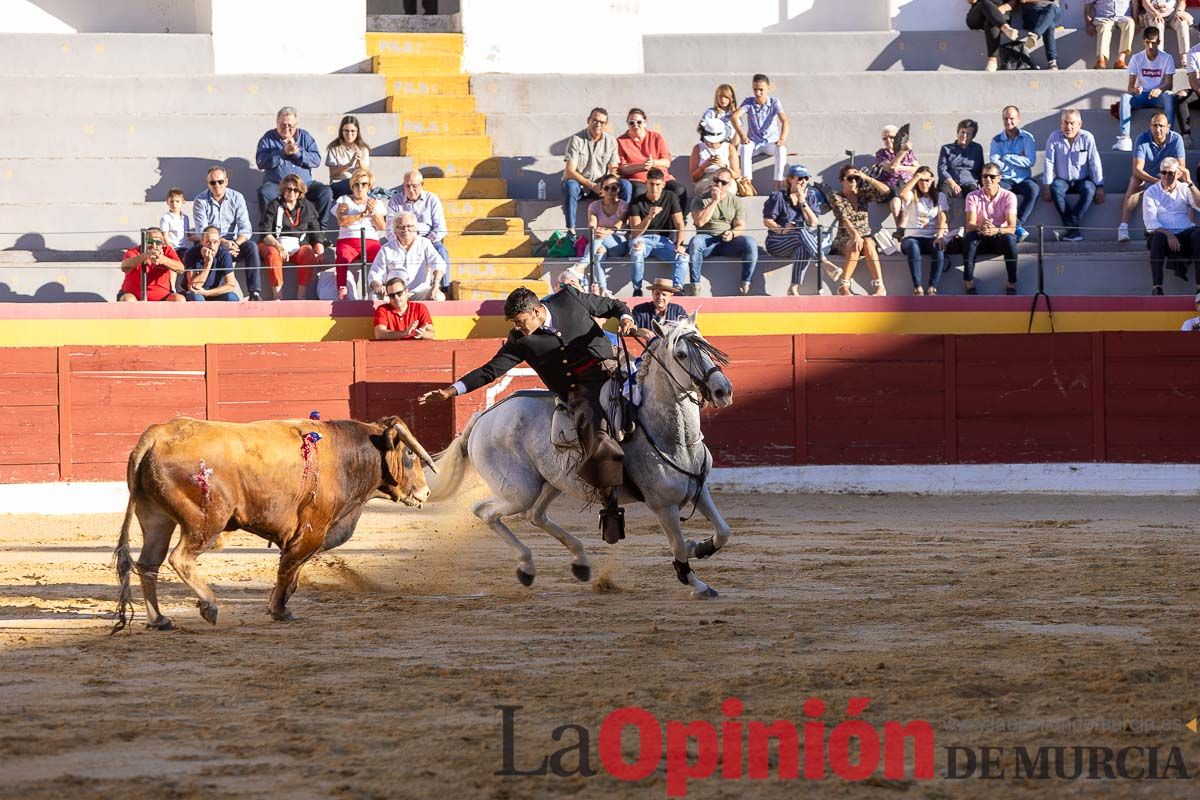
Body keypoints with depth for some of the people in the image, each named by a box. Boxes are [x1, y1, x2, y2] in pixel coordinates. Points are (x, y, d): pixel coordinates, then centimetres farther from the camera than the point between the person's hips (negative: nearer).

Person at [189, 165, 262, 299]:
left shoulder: (237, 198, 1)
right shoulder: (200, 201, -2)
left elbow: (245, 229, -6)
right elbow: (202, 231, -12)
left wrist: (236, 243, -27)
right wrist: (223, 242, -27)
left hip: (232, 244, 1)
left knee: (251, 247, -29)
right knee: (190, 254, -32)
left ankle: (254, 292, -32)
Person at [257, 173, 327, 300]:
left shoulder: (306, 207, 12)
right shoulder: (274, 206, 3)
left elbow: (316, 233, 11)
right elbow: (265, 233, -6)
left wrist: (320, 253, -6)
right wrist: (279, 246, -24)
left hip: (297, 246, 2)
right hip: (274, 244, -2)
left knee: (309, 255, -31)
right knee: (273, 254, -36)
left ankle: (301, 296, -32)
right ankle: (278, 297, -36)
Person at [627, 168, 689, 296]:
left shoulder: (670, 198, 0)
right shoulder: (637, 202, -7)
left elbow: (679, 224, -2)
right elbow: (635, 233, -14)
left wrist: (679, 244, -18)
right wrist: (649, 217, -30)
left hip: (663, 240, 2)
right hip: (643, 239, -2)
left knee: (683, 256, -26)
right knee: (637, 248, -38)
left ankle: (677, 288, -38)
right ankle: (637, 290, -32)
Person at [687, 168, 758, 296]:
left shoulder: (736, 201, 13)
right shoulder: (700, 199, 8)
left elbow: (741, 226, 5)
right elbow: (700, 222, -9)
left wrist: (732, 233, -19)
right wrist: (714, 201, -10)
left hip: (729, 242, 2)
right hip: (708, 240, -2)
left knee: (750, 242, -28)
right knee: (695, 242, -36)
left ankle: (745, 285, -27)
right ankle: (694, 285, -36)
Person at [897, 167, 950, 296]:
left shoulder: (939, 196, 16)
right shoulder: (912, 196, 10)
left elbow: (942, 218, 3)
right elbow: (902, 194, -16)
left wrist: (939, 236, -15)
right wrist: (917, 177, -10)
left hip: (932, 237, 1)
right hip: (912, 237, -1)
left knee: (939, 248, -35)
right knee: (913, 246, -38)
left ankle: (932, 288, -41)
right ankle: (918, 289, -45)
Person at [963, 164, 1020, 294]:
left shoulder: (1008, 196, -10)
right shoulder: (973, 196, -6)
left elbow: (1012, 227, -20)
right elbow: (970, 225, -18)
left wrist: (996, 230, -42)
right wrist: (980, 227, -44)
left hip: (1000, 237, -1)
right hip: (981, 239, 1)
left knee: (1009, 239, -35)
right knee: (969, 237, -33)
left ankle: (1012, 284, -27)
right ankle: (969, 283, -30)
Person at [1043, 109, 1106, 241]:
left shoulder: (1087, 138, -6)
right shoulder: (1054, 138, -6)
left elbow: (1095, 163, -5)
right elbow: (1049, 163, -7)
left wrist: (1100, 187, -9)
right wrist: (1047, 186, -14)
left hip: (1082, 180, 0)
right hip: (1062, 180, 0)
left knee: (1089, 189, -34)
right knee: (1056, 188, -34)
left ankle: (1070, 229, -35)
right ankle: (1074, 230, -35)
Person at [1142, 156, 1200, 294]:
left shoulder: (1185, 189, 17)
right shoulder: (1151, 192, 12)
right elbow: (1150, 222, -2)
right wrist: (1168, 235, -19)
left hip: (1185, 232, 1)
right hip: (1162, 232, -1)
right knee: (1158, 236, -37)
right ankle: (1156, 287, -45)